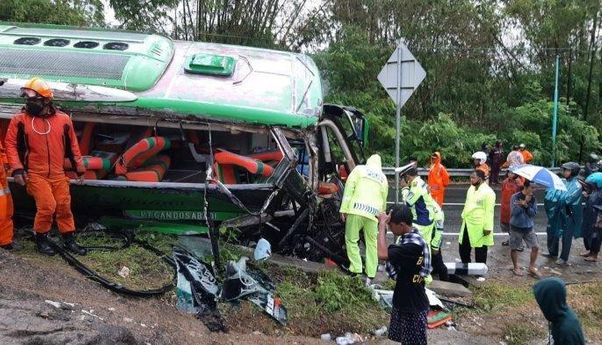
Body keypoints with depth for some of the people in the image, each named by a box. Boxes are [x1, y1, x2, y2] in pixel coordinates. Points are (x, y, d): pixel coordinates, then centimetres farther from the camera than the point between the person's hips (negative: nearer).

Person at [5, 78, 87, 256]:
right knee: (47, 206, -11)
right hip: (36, 174, -3)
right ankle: (41, 238, 12)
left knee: (64, 206, 7)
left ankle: (69, 240, 21)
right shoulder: (20, 120, -5)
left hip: (58, 174, 3)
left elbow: (72, 146, 9)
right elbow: (11, 144, -2)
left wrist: (79, 168, 12)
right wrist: (17, 168, -12)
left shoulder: (63, 119, 0)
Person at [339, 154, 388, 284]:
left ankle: (356, 271, -6)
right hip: (373, 213, 4)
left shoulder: (359, 169, 11)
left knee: (351, 240, 3)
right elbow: (384, 199, 23)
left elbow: (349, 188, 0)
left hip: (356, 210, -4)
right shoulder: (383, 178, 22)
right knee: (372, 244, 10)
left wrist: (344, 209, -1)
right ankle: (370, 276, 7)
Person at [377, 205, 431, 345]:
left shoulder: (414, 244, -29)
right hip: (403, 299, 9)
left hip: (414, 303, -9)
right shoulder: (408, 237, 1)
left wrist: (382, 225, -29)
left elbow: (382, 254, -35)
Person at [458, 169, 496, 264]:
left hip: (479, 227, -8)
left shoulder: (488, 192, -17)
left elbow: (489, 211, -18)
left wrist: (487, 227, -18)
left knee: (480, 253, 5)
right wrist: (464, 216, 18)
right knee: (463, 249, 15)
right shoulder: (471, 189, 9)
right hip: (467, 224, 8)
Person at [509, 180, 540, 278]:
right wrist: (525, 201, -21)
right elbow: (515, 211, -21)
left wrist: (526, 205, -22)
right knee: (514, 248, 8)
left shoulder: (533, 198, 0)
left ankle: (532, 267, 17)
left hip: (528, 227, 4)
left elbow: (534, 213, -6)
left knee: (535, 247, 0)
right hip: (516, 227, -4)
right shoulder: (515, 197, -12)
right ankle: (516, 267, 28)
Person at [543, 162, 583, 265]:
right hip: (557, 212, 6)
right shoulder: (562, 181, 2)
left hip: (568, 214, -6)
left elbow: (567, 199, -24)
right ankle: (553, 253, 33)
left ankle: (564, 258, 18)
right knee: (553, 232, 15)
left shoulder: (577, 186, -15)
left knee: (566, 237, 5)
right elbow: (550, 195, 2)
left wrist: (558, 190, -22)